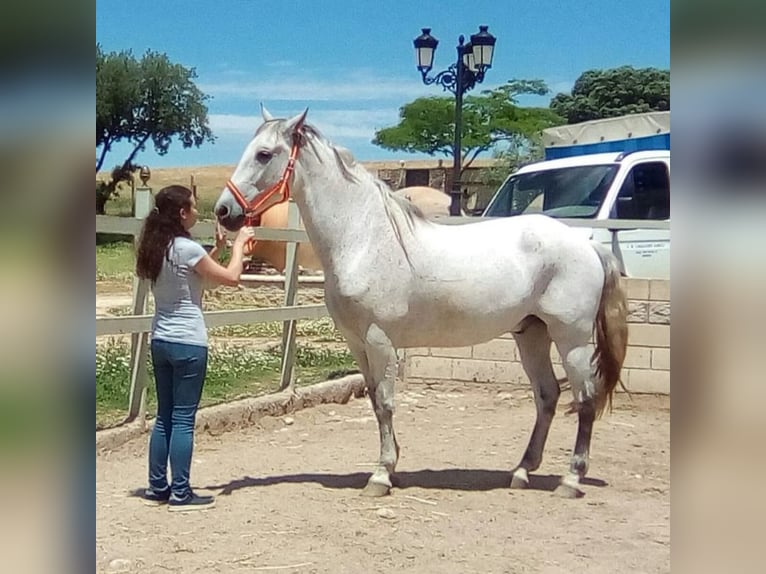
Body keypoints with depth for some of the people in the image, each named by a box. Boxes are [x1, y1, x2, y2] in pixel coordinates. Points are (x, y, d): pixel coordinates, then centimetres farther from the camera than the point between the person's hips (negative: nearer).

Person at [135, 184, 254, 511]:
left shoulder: (157, 248, 8)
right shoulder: (187, 248, -16)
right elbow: (230, 277, -9)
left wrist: (218, 248, 18)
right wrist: (239, 244, 5)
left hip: (160, 341, 8)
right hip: (188, 343, -8)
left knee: (164, 417, 14)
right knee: (183, 420, -2)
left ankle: (157, 488, 19)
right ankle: (180, 494, 4)